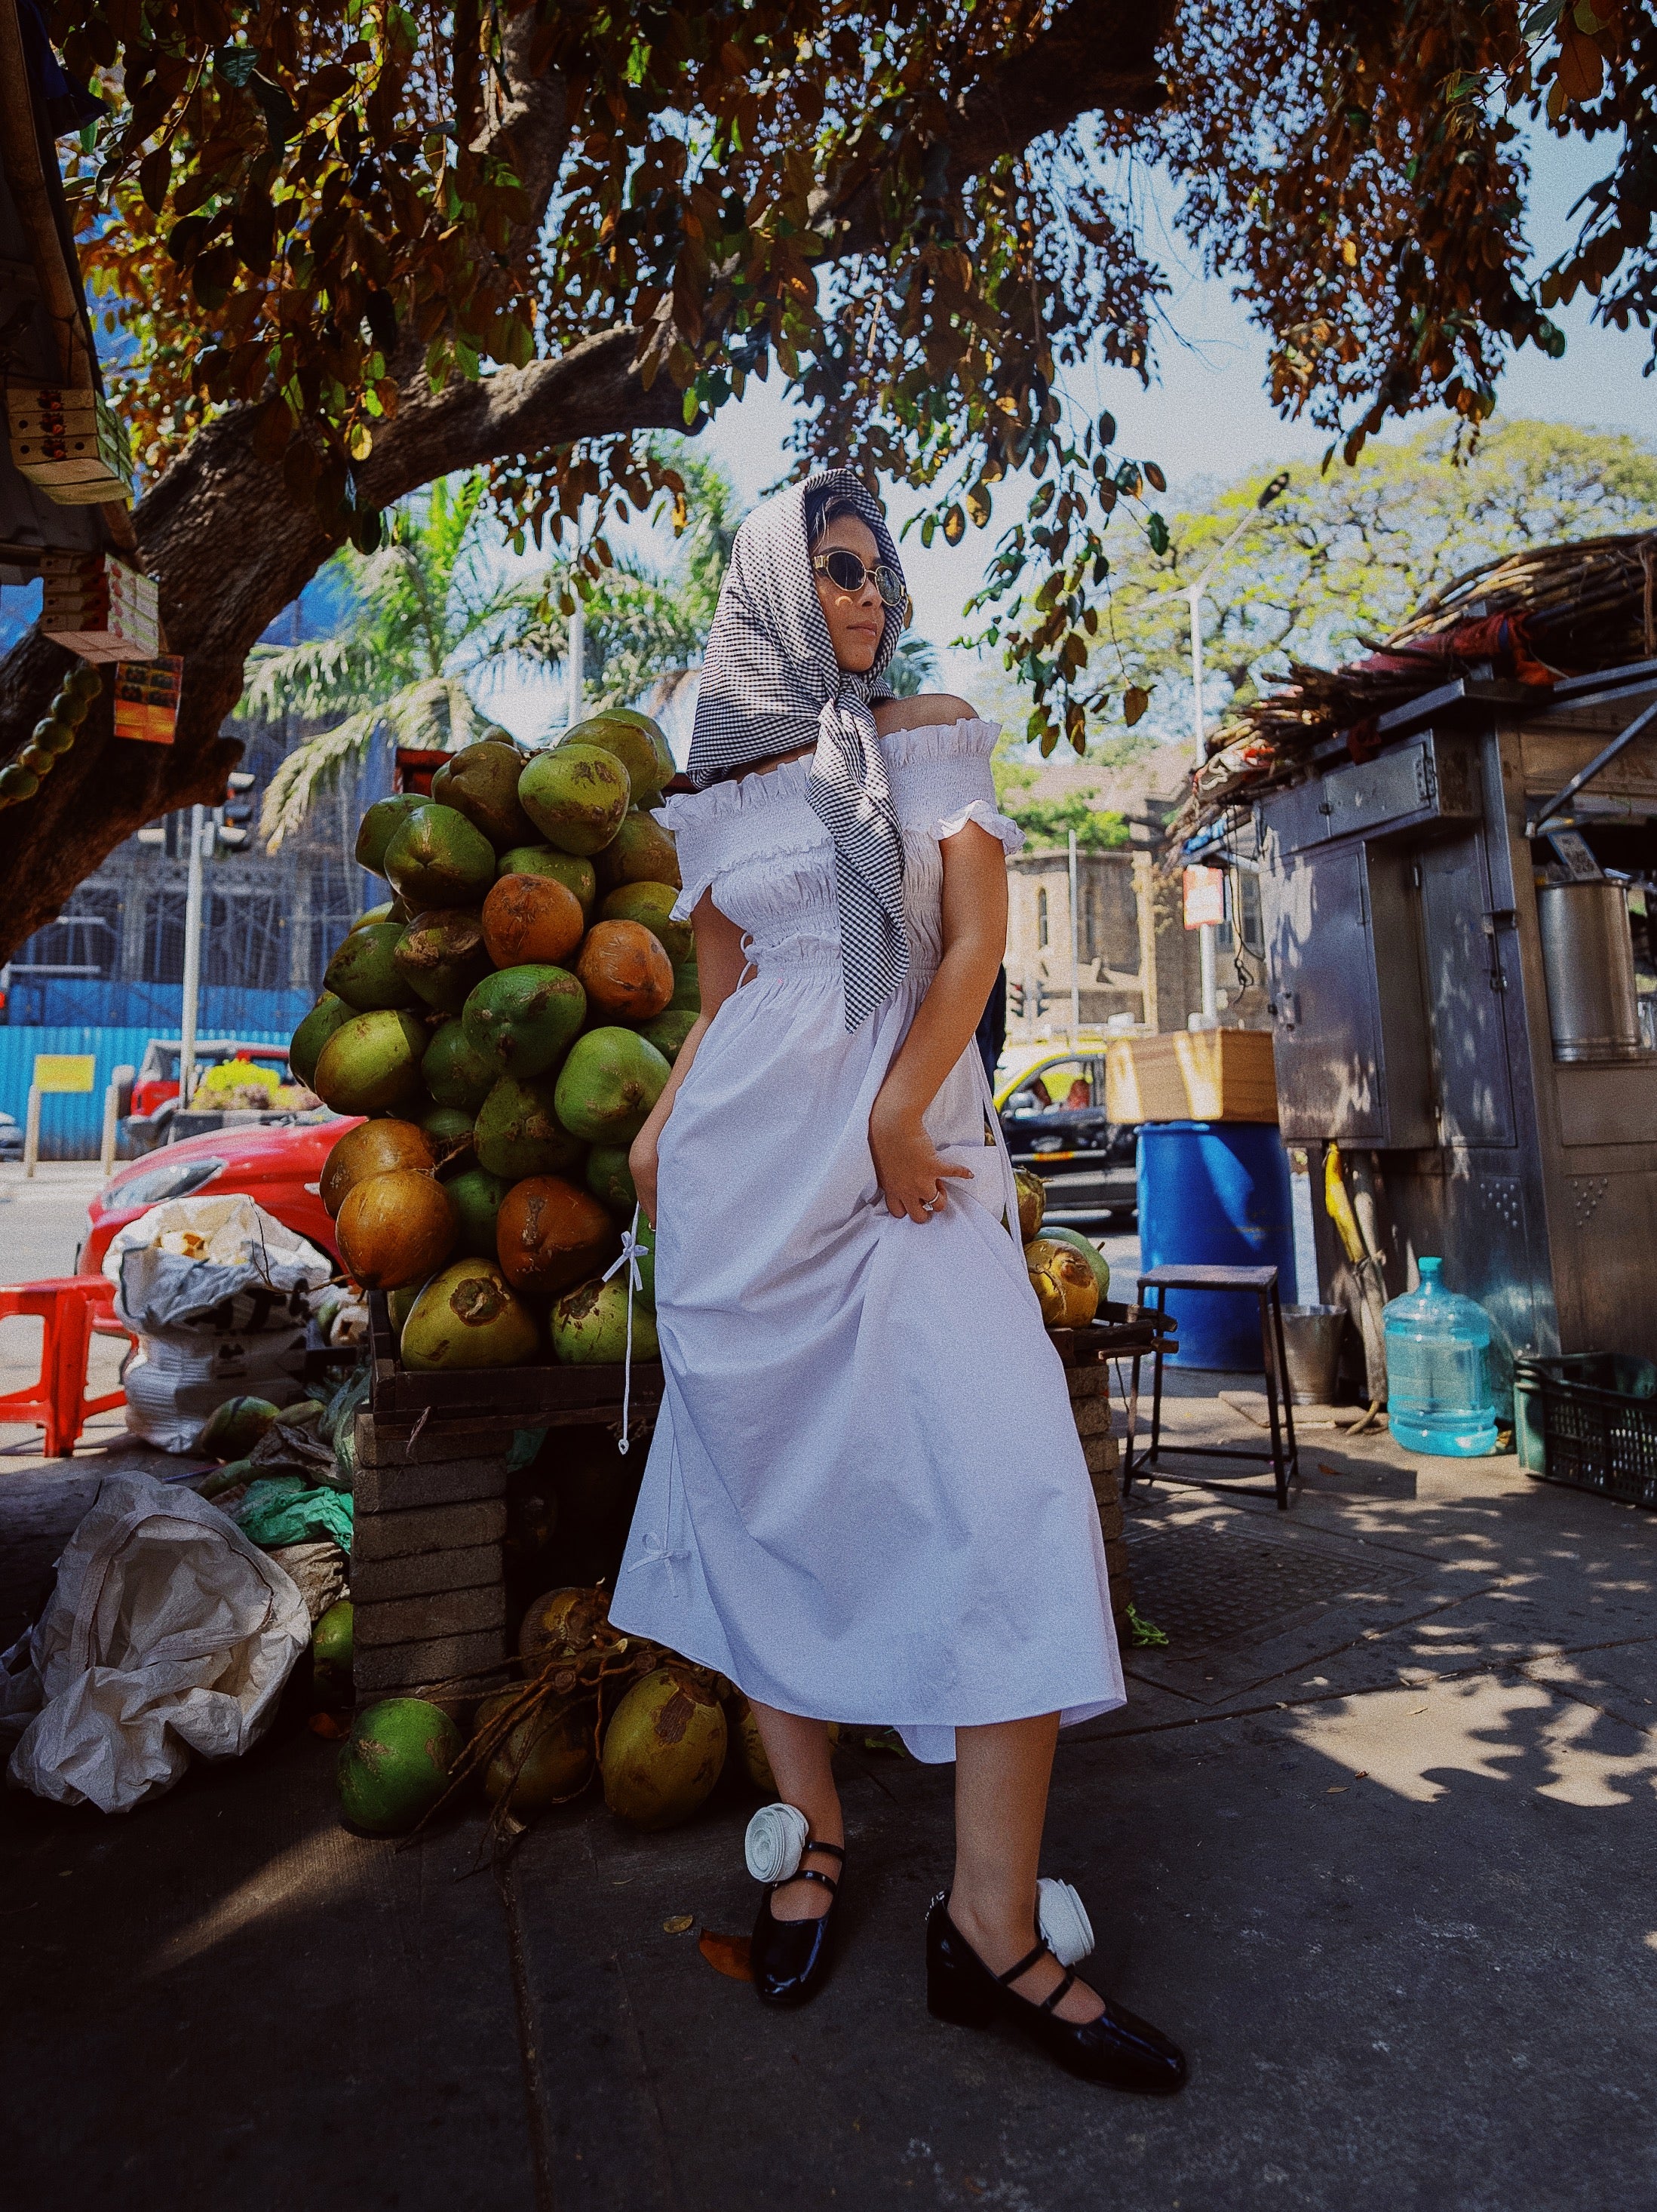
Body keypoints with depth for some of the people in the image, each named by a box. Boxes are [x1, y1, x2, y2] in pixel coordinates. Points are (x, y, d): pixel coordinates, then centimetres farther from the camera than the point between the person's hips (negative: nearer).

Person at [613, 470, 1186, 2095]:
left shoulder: (934, 741, 11)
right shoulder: (721, 791, 15)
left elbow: (979, 940, 0)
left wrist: (898, 1113, -11)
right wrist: (659, 1129, 5)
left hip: (910, 1143, -1)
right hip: (747, 1159, 2)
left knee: (1002, 1484, -13)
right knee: (768, 1479, 4)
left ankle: (991, 1925, -1)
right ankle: (812, 1829, 23)